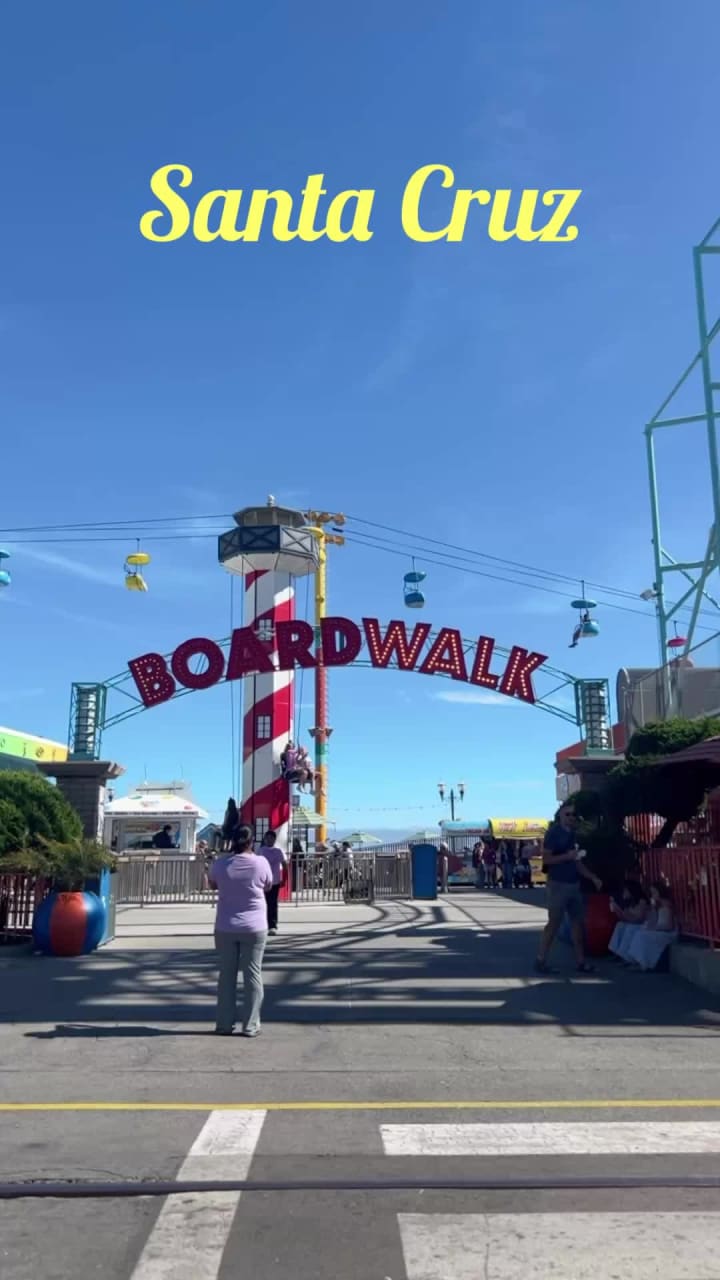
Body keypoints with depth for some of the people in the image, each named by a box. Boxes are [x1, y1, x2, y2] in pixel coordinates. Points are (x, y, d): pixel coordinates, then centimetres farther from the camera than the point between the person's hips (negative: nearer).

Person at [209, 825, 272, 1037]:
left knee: (226, 975, 11)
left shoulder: (221, 862, -6)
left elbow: (212, 885, 12)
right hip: (254, 927, -1)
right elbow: (268, 886, 8)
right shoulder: (260, 863, -10)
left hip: (225, 927, 2)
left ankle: (224, 1024, 15)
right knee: (252, 975, 6)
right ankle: (250, 1025, 7)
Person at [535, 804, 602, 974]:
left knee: (577, 921, 7)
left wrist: (593, 878, 11)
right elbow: (546, 859, -15)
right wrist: (567, 856, -23)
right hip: (558, 884, -7)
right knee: (554, 922, -6)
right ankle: (540, 960, 1)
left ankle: (580, 961, 14)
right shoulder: (553, 833, -8)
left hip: (574, 884, 7)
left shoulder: (573, 835, 13)